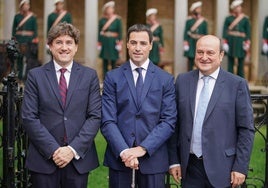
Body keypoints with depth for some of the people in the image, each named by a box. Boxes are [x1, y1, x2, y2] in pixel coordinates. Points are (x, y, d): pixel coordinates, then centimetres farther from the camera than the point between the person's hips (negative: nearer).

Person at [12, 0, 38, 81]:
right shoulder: (17, 16, 8)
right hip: (19, 39, 2)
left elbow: (35, 29, 4)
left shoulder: (32, 17, 3)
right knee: (19, 58, 2)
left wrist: (35, 39, -3)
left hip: (29, 39, -2)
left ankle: (25, 75, -4)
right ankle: (19, 75, 9)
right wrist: (13, 39, 6)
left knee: (27, 57, -7)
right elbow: (14, 28, 11)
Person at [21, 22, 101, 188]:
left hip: (79, 158, 1)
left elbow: (95, 116, -1)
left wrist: (73, 149, -11)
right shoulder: (36, 75, 3)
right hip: (44, 158, -1)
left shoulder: (90, 75, 5)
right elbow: (29, 118, -3)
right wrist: (53, 150, -12)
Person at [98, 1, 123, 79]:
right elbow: (99, 32, 8)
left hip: (113, 42, -2)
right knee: (105, 62, 3)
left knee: (113, 62, 1)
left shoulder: (117, 19, 0)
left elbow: (120, 32, -1)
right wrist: (99, 43, 4)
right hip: (104, 42, 2)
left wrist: (119, 43, -6)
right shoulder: (102, 20, 5)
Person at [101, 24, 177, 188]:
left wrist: (143, 148, -14)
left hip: (152, 158, 0)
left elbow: (169, 121, -3)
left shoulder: (166, 79, 3)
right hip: (119, 157, 0)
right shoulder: (113, 77, 3)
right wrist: (124, 151, -16)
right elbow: (108, 121, -3)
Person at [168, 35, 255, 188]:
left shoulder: (237, 84, -4)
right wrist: (174, 160, 4)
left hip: (221, 168, -2)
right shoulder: (182, 81, 5)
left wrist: (241, 167, -8)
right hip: (189, 167, 3)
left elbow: (246, 129, -4)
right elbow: (175, 124, 7)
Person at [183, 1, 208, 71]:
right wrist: (185, 43, -7)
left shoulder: (204, 21, 6)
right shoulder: (189, 20, 2)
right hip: (191, 44, -1)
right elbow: (186, 32, 1)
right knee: (190, 60, 1)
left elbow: (206, 33, 8)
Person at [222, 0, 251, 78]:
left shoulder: (245, 19, 4)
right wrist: (225, 43, -6)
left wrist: (247, 44, -5)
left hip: (241, 42, 0)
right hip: (231, 42, 0)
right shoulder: (228, 18, 3)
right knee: (230, 62, 3)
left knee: (241, 62, 4)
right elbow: (225, 31, 1)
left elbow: (248, 32, 3)